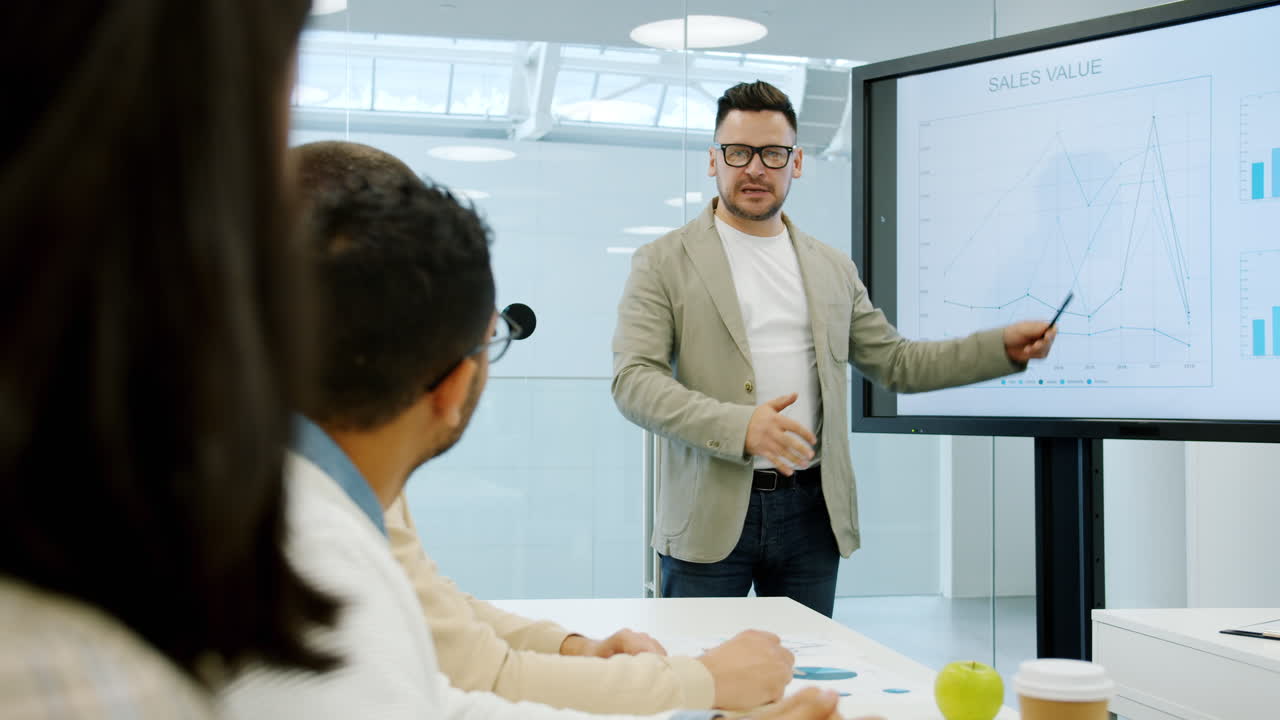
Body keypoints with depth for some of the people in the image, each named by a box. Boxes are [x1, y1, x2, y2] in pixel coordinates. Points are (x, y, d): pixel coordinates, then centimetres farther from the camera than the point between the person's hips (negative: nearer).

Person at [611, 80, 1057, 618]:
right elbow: (633, 380, -10)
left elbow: (897, 363, 18)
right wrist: (740, 427, -24)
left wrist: (1005, 347, 7)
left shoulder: (832, 269, 14)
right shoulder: (664, 263, 0)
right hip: (710, 515, -3)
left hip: (811, 513, 4)